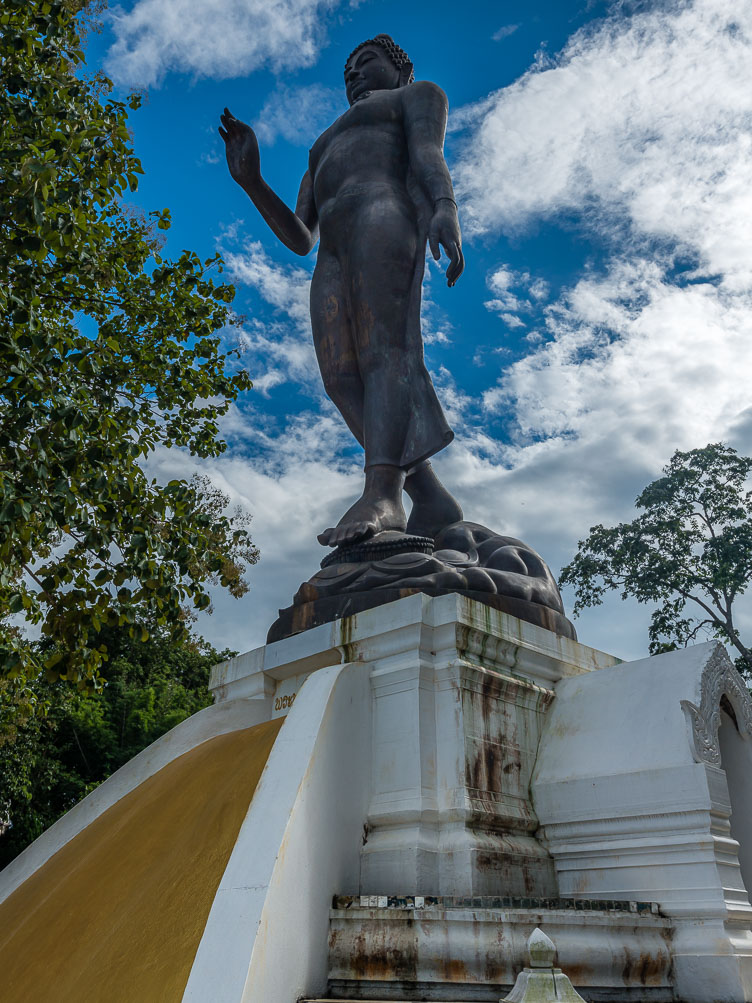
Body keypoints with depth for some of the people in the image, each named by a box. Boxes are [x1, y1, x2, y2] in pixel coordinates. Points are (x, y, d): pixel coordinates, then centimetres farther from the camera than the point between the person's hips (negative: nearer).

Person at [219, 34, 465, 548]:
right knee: (341, 378, -18)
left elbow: (428, 150, 1)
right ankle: (431, 499, -25)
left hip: (384, 212, -6)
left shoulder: (418, 95, 27)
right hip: (334, 258, 6)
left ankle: (382, 493, -47)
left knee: (383, 351, -29)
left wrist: (446, 209, -20)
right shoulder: (324, 151, 43)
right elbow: (300, 238, 28)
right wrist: (250, 178, 17)